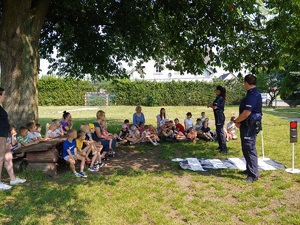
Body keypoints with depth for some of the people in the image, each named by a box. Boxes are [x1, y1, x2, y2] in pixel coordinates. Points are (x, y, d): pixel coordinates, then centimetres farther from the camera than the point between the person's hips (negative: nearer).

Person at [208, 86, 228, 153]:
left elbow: (215, 107, -23)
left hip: (219, 116, -11)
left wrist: (210, 105, -5)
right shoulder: (221, 98, 15)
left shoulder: (219, 98, -15)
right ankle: (221, 146, 27)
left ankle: (224, 148, -9)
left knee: (221, 131, -10)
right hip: (219, 116, 11)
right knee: (218, 131, 17)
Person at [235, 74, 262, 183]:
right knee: (246, 148, 20)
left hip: (250, 126, -11)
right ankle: (250, 169, 32)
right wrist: (239, 121, 6)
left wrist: (237, 121, -8)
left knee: (250, 149, -7)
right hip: (248, 125, 11)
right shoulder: (254, 93, 13)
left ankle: (253, 175, -2)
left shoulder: (252, 95, -20)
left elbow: (246, 113, -25)